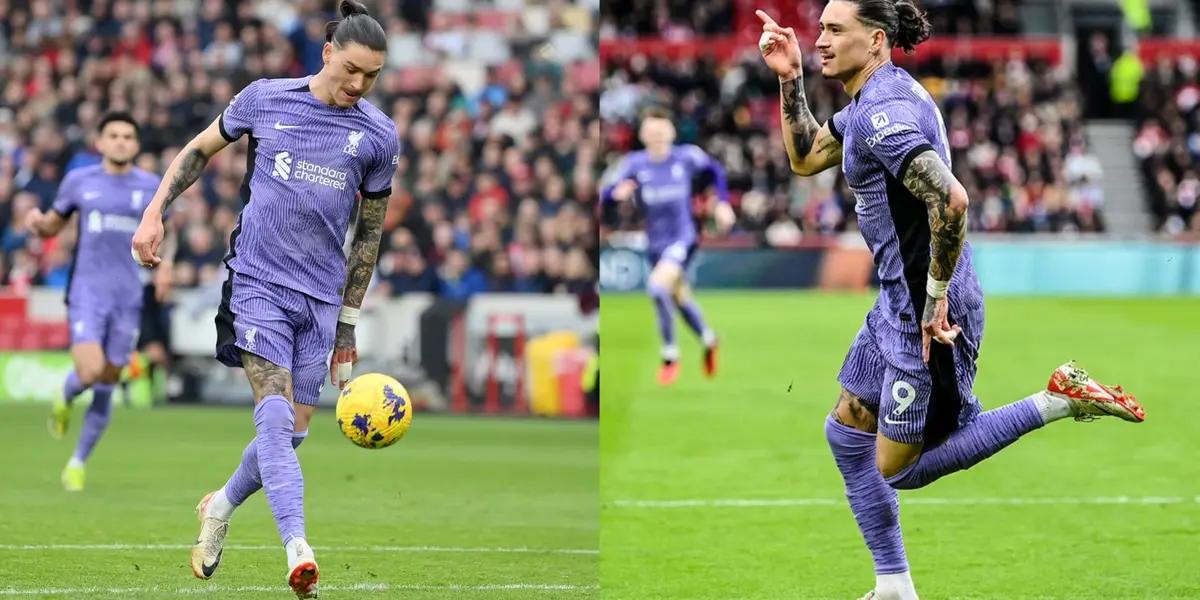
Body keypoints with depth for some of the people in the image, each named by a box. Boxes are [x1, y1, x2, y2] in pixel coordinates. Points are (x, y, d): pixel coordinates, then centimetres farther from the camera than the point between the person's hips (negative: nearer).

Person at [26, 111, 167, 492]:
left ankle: (78, 464, 19)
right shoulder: (79, 181, 4)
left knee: (105, 388, 4)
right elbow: (53, 226, 15)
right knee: (90, 371, -21)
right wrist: (37, 222, -8)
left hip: (128, 298, 2)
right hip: (87, 293, -2)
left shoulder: (150, 186, 7)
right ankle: (65, 400, 16)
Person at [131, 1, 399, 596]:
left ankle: (219, 507, 33)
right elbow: (201, 149, 15)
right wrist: (154, 212, 5)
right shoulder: (264, 99, 0)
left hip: (321, 296, 3)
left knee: (291, 432, 4)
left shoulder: (379, 136, 4)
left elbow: (369, 230, 13)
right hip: (257, 280, -3)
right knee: (275, 416, -19)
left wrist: (349, 322, 15)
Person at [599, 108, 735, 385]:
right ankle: (708, 339, 50)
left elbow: (715, 170, 12)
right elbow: (605, 195, -12)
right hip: (656, 244, 4)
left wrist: (723, 203, 4)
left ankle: (670, 356, -12)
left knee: (657, 287, -27)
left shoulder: (687, 156, -8)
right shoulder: (634, 163, -6)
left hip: (683, 239, -4)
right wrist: (617, 193, -35)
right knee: (680, 299, 18)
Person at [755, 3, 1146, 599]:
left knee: (898, 467, -2)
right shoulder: (875, 98, 11)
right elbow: (806, 157, 25)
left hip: (926, 311, -10)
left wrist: (935, 300, -25)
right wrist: (789, 79, 12)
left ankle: (1060, 400, -3)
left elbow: (951, 199, -32)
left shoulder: (882, 110, -21)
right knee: (846, 433, 16)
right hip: (901, 300, 10)